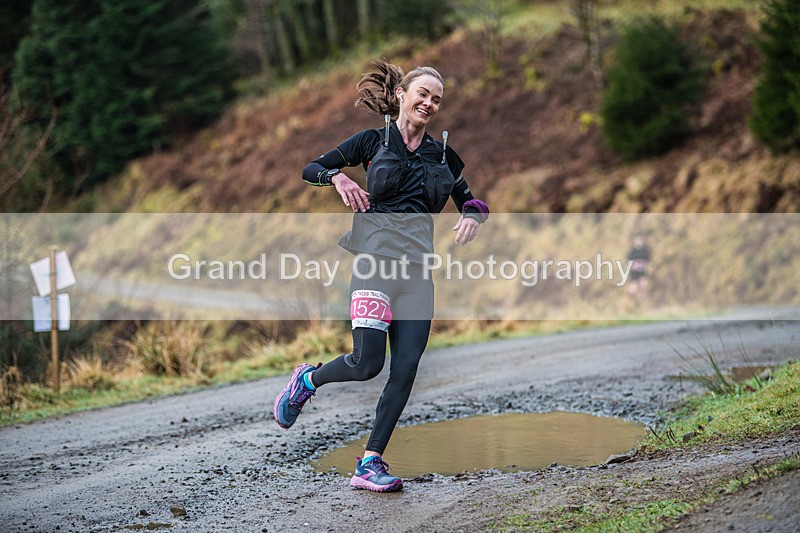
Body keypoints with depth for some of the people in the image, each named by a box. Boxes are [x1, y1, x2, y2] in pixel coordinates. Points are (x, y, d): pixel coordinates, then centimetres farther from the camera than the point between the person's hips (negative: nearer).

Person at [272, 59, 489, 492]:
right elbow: (310, 169, 7)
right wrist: (338, 177, -15)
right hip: (376, 256, -4)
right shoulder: (373, 140, 6)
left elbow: (469, 199, 25)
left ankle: (370, 464, 0)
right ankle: (307, 380, 16)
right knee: (367, 363, -16)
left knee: (405, 368, -7)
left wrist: (472, 215, 2)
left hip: (419, 264, 4)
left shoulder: (442, 155, 17)